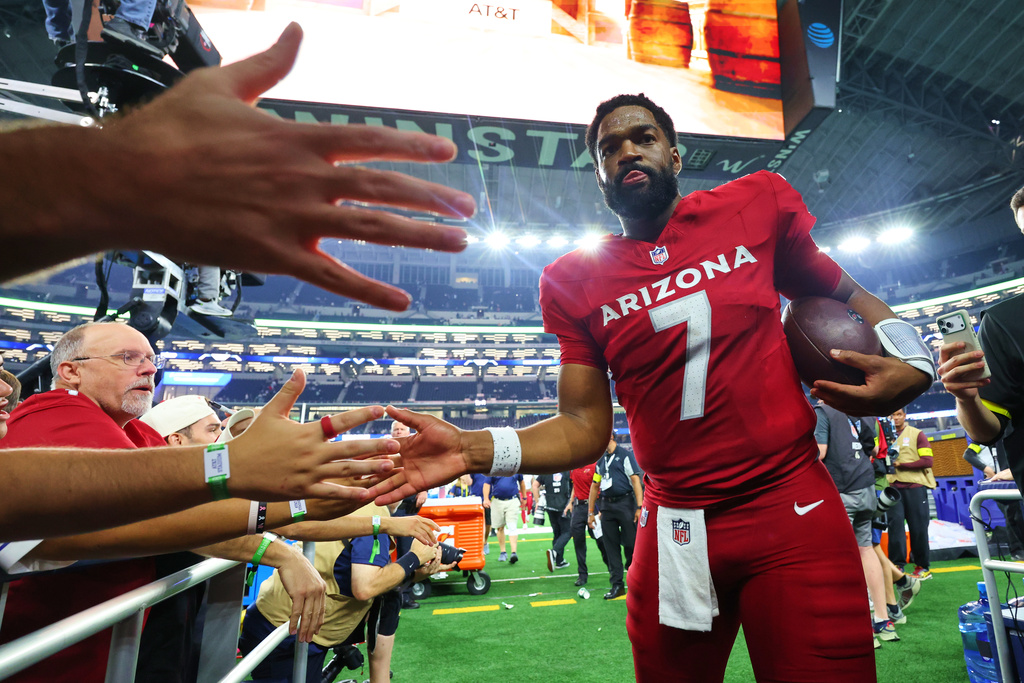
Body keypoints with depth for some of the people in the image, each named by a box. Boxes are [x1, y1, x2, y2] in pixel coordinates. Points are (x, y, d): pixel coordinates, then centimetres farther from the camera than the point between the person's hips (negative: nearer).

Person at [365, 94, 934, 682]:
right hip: (674, 529, 1)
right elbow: (585, 428, -4)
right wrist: (475, 450, -18)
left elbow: (846, 296, 14)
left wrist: (910, 361, -6)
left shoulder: (757, 205, -1)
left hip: (795, 508, 0)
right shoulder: (577, 281, -1)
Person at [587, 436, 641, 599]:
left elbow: (635, 480, -10)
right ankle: (617, 585, 14)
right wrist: (590, 512, 18)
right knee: (611, 546, 6)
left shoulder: (625, 454, -3)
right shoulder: (601, 460, 16)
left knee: (631, 544, -2)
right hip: (607, 505, 6)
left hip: (625, 503, -6)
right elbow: (595, 486, 19)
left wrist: (639, 507, -18)